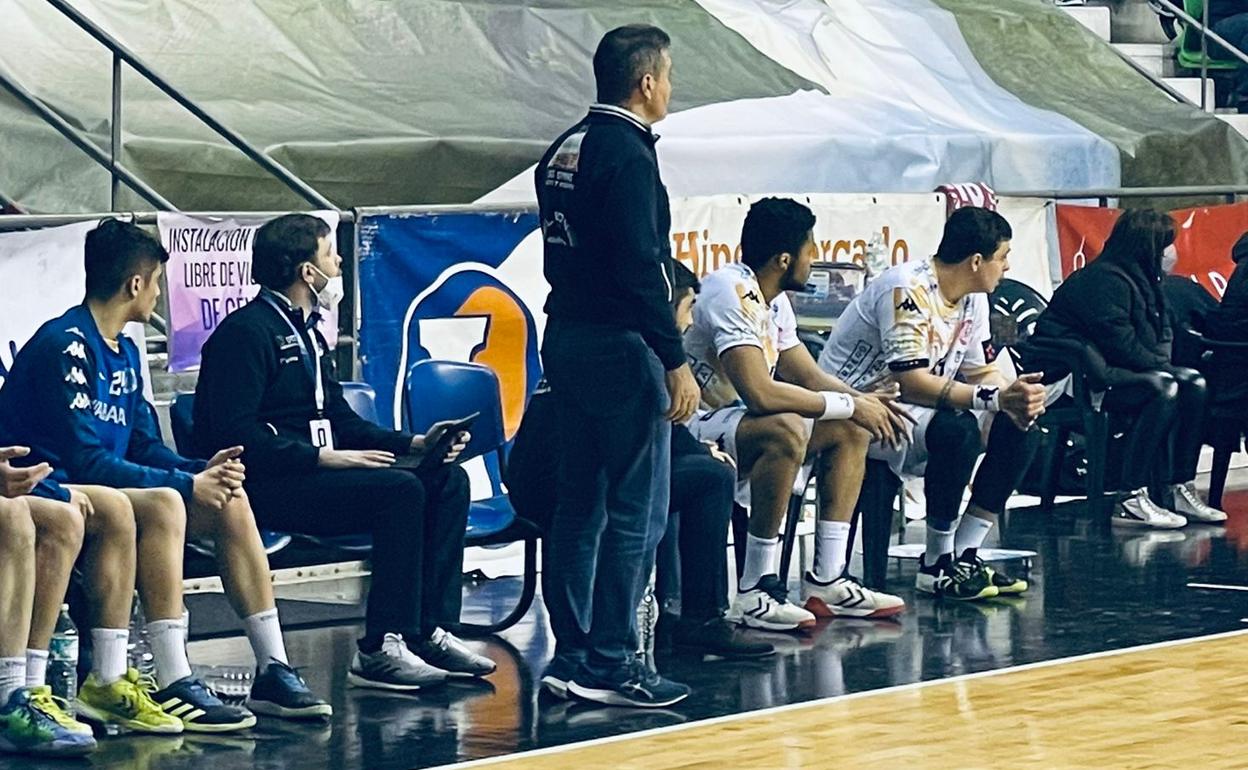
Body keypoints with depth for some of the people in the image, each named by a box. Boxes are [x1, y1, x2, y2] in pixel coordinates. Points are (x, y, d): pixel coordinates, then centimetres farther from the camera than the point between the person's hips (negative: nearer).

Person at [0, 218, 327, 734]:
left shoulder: (123, 353, 15)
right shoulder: (64, 347, -16)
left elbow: (146, 449, 16)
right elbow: (85, 460, -22)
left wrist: (202, 472, -5)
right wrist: (188, 484, -19)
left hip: (106, 492, 10)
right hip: (46, 490, -10)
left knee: (230, 501, -1)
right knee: (163, 504, -33)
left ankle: (273, 670, -1)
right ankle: (173, 685, -37)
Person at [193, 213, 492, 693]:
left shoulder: (307, 333, 21)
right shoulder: (246, 332, -11)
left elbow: (339, 419, 21)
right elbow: (237, 434, -20)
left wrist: (414, 442, 7)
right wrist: (322, 457, -24)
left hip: (311, 471, 10)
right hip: (263, 487, -10)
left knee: (448, 479, -1)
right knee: (399, 490, -27)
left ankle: (430, 630, -6)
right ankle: (380, 650, -27)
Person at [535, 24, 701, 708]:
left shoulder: (564, 151, 13)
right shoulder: (627, 154, -14)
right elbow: (640, 267, -20)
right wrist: (676, 361, -18)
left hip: (566, 338, 9)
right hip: (619, 345, -9)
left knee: (581, 504, 12)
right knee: (637, 511, -5)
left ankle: (571, 656, 14)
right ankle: (610, 664, -6)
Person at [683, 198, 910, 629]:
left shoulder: (773, 300, 11)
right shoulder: (732, 293, -21)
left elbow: (810, 378, 16)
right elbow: (759, 393, -30)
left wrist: (864, 401, -5)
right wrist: (849, 405, -20)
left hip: (734, 423, 11)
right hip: (688, 431, -11)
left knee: (850, 431, 10)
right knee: (786, 430, -35)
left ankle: (827, 582, 2)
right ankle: (755, 592, -29)